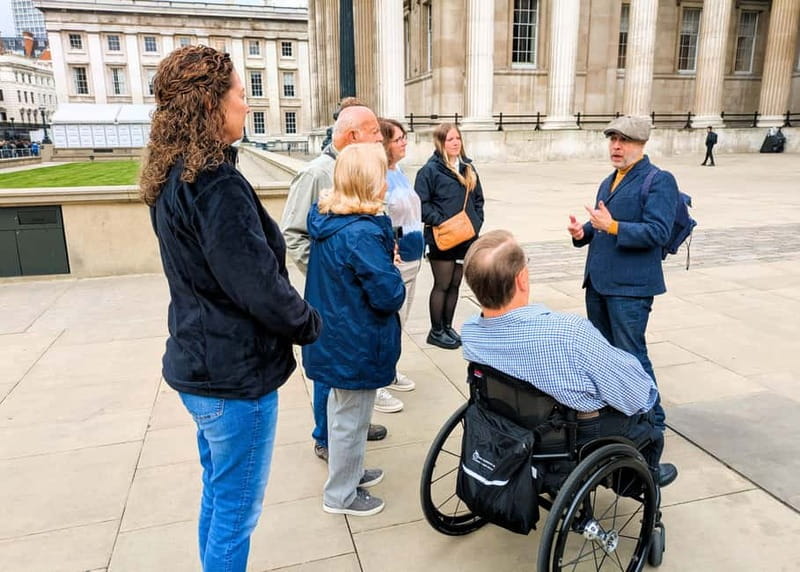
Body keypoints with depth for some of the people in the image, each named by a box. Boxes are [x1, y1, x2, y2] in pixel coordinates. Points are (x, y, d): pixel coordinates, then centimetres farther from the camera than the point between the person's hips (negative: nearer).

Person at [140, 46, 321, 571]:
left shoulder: (173, 177, 6)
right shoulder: (216, 184, -23)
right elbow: (259, 285, -25)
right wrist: (312, 325, -7)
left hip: (199, 363, 9)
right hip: (235, 373, -9)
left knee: (218, 493, 25)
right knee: (238, 508, 10)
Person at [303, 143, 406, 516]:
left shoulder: (326, 219, 0)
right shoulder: (362, 234, -28)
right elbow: (390, 296, -26)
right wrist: (392, 270, -5)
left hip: (333, 338, 9)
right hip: (357, 345, -9)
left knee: (341, 409, 25)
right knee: (351, 418, 9)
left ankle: (348, 470, 46)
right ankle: (341, 494, 28)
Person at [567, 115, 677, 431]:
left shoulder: (659, 180, -9)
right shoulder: (608, 182, 17)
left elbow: (659, 232, -19)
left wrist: (612, 226, -28)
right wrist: (582, 232, -1)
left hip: (630, 285, -8)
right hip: (598, 281, 8)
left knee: (630, 355, -2)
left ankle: (651, 419, 15)